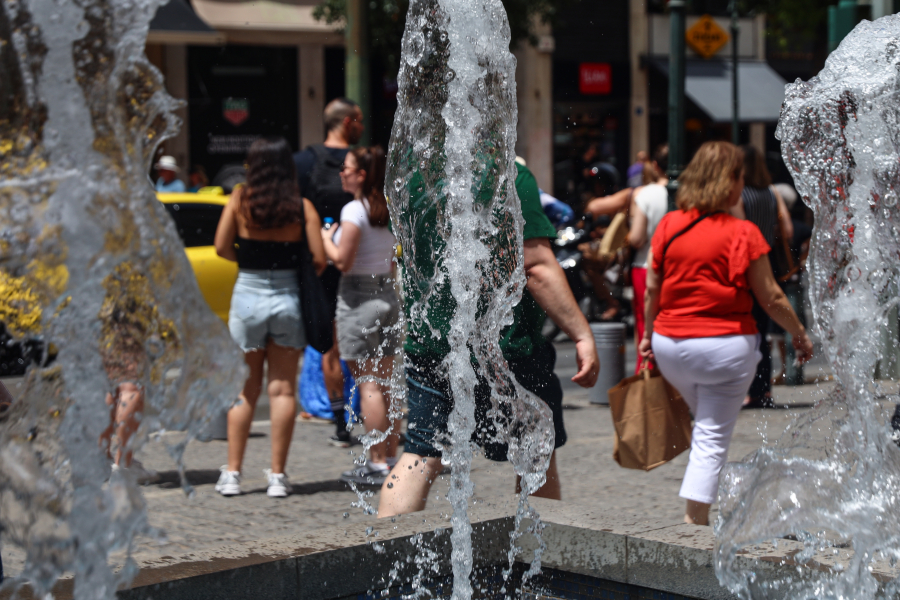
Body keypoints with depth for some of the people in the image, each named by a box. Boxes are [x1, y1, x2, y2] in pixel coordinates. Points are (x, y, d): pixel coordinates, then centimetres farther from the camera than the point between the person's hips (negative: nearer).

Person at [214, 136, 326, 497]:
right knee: (283, 389, 5)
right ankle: (277, 475, 4)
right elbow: (319, 259, -7)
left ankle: (232, 473, 8)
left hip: (248, 294, 0)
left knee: (245, 389, 9)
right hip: (287, 296, 0)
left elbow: (222, 247, -5)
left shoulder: (240, 200, -2)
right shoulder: (302, 207, -4)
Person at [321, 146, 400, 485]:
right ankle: (391, 458, 14)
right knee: (385, 382, 11)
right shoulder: (387, 210, 10)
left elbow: (342, 261, -17)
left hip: (359, 298, -8)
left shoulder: (355, 210, -14)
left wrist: (325, 239, -2)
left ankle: (376, 464, -5)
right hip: (388, 295, 8)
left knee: (368, 384, -5)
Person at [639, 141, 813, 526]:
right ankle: (696, 521, -1)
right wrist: (800, 334, 7)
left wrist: (648, 334, 18)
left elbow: (652, 289, 4)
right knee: (713, 436, 2)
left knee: (704, 421, 25)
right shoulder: (743, 234, -12)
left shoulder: (668, 225, -1)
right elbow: (770, 298, -7)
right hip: (725, 346, -5)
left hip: (670, 346, 5)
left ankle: (695, 514, 23)